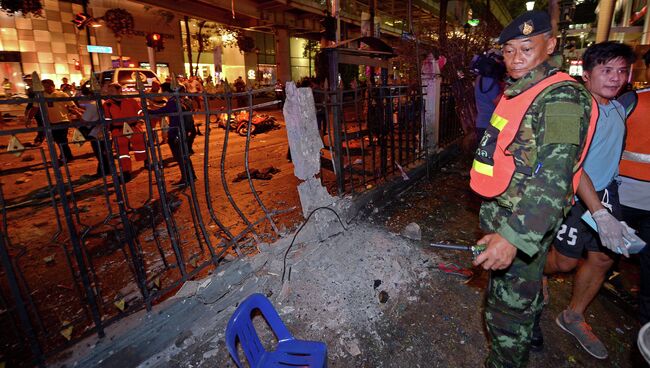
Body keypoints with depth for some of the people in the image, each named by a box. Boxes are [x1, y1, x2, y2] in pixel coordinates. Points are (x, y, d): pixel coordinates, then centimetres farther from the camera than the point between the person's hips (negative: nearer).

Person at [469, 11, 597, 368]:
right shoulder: (518, 91, 11)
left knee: (508, 306, 4)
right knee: (524, 282, 30)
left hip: (524, 222, -9)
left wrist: (514, 237, -38)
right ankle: (530, 330, 55)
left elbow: (552, 178, -30)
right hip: (497, 212, 10)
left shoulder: (561, 97, -19)